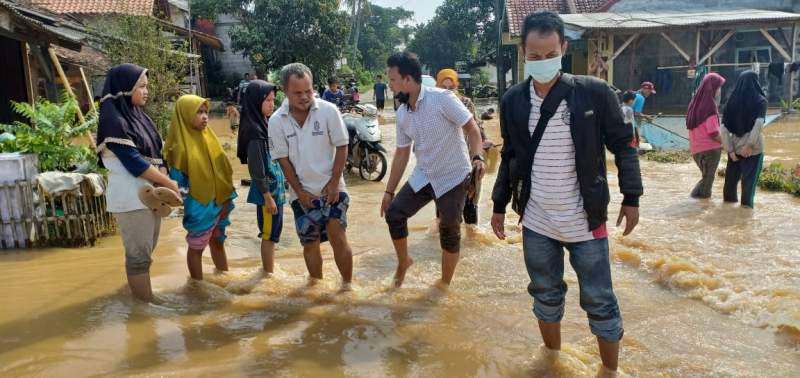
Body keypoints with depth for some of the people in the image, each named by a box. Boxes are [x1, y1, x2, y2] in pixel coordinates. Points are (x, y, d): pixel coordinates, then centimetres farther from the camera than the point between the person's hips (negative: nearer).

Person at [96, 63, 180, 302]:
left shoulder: (138, 115, 12)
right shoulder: (113, 121, -15)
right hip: (131, 197, -9)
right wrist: (169, 183, -13)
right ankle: (146, 301, 11)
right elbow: (134, 163, -20)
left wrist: (162, 182, -8)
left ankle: (139, 291, 31)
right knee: (139, 253, 1)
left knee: (146, 250, 18)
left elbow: (155, 154, 10)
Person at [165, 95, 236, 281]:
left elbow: (222, 169, 9)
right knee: (196, 247, 11)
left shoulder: (209, 137, 5)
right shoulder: (181, 145, -15)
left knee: (218, 243, 20)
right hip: (199, 206, -6)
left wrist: (226, 198, 6)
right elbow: (177, 178, -14)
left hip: (218, 203, 6)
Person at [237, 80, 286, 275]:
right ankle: (269, 273, 16)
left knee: (272, 231, 19)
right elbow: (256, 168, -21)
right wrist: (267, 197, -20)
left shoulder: (264, 124, 8)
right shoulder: (254, 130, -20)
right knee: (270, 232, 3)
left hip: (275, 186, 9)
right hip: (267, 190, -9)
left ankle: (270, 267, 32)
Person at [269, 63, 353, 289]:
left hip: (331, 188, -2)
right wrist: (300, 192, -5)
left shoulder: (328, 111, -11)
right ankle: (315, 284, 29)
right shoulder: (276, 121, -7)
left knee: (338, 238, -9)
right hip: (302, 193, 2)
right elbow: (283, 160, -2)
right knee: (310, 243, 10)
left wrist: (334, 183, -10)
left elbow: (341, 147, -6)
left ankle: (347, 284, 8)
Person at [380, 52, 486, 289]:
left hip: (453, 177, -6)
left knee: (449, 232, 4)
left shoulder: (442, 99, -18)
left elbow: (471, 128, -16)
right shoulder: (402, 114, 2)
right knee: (394, 214, -2)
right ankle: (403, 261, 23)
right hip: (423, 176, 6)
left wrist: (477, 157, -35)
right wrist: (389, 191, 11)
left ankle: (445, 283, 23)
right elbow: (402, 153, 10)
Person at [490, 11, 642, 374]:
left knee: (600, 303, 8)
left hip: (585, 222, -3)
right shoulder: (513, 100, -1)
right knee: (546, 297, 17)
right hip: (536, 223, 3)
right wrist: (499, 205, 11)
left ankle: (611, 370, 29)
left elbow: (623, 146, -2)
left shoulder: (595, 92, -10)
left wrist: (631, 198, -3)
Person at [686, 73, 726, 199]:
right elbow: (713, 132, -20)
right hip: (710, 148, -7)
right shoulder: (710, 105, -16)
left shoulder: (696, 102, 7)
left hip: (696, 148, 7)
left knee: (706, 176, 20)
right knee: (708, 178, 5)